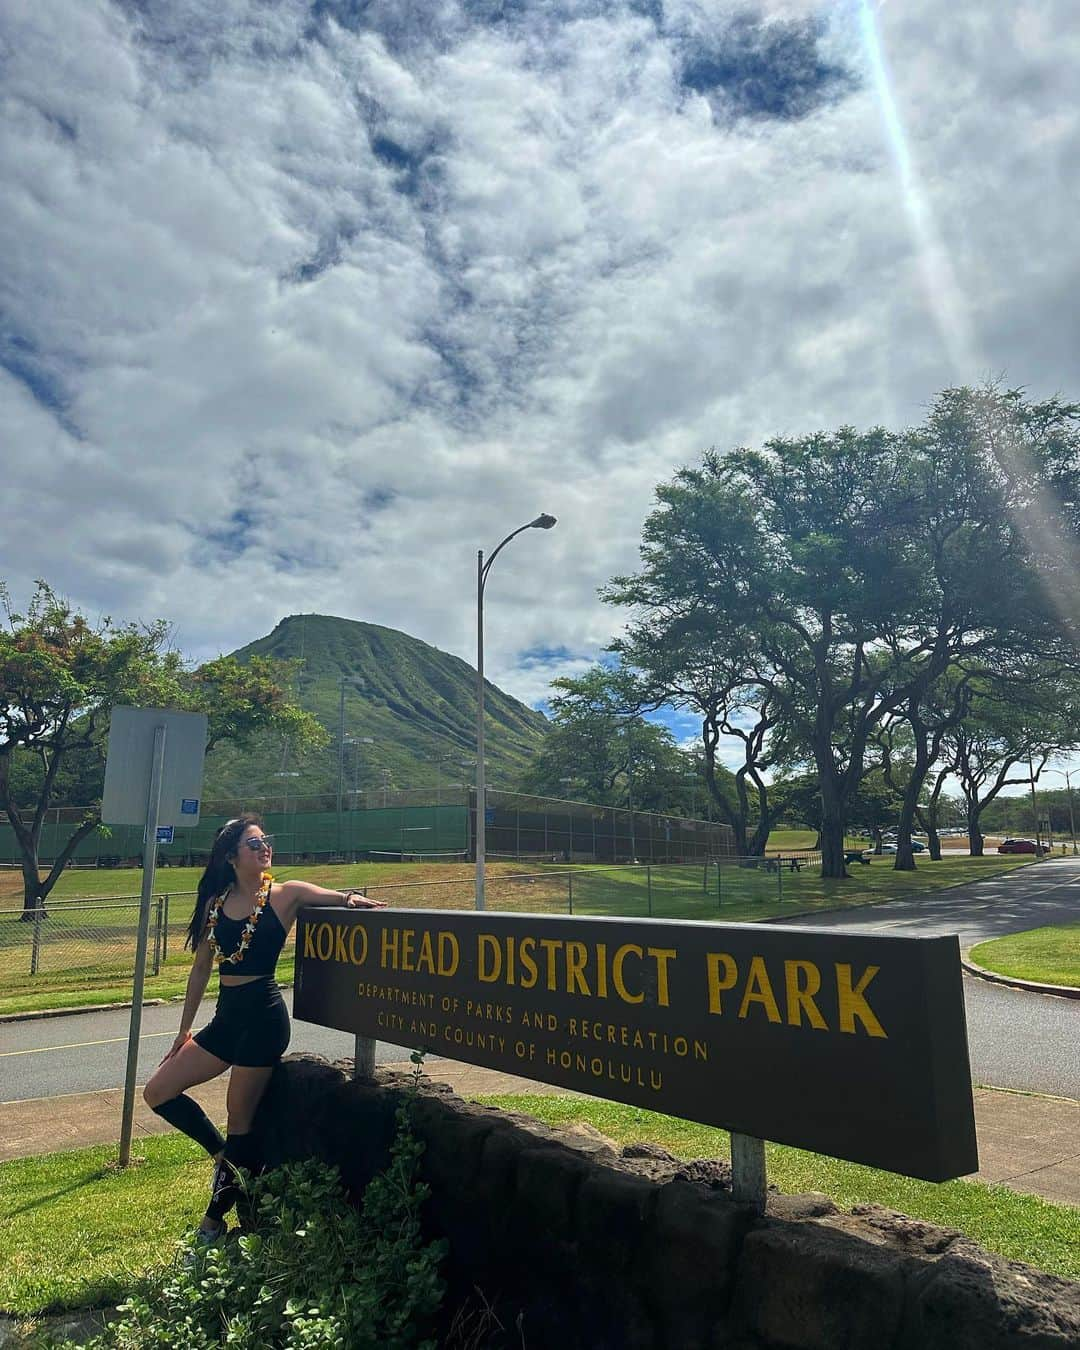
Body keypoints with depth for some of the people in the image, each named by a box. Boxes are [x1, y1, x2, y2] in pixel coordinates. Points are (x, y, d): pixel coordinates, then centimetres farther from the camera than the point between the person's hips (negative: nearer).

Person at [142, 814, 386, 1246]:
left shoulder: (284, 895, -7)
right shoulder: (215, 903, 7)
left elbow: (333, 896, -20)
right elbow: (201, 968, 13)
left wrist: (351, 898, -45)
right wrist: (184, 1030, 15)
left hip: (263, 1015, -6)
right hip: (226, 1017, 6)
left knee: (239, 1120, 3)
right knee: (158, 1092, 7)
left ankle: (216, 1218, 25)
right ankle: (223, 1156, 21)